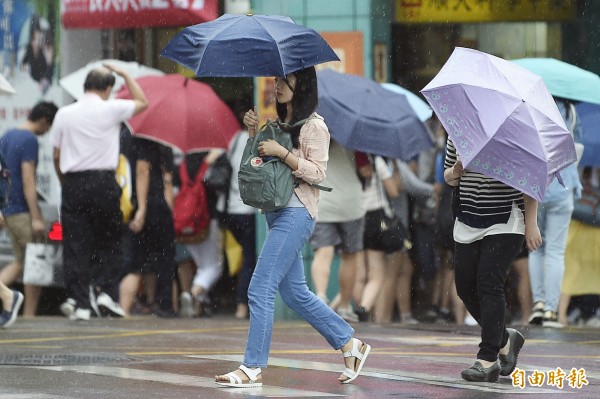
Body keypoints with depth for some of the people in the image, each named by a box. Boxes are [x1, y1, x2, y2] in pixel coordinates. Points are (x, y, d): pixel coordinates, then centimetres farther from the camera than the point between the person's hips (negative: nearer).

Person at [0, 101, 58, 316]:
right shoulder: (29, 141, -15)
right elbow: (28, 181, -20)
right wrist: (36, 218, -20)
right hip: (23, 210, -9)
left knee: (20, 262, 16)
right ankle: (29, 317, 3)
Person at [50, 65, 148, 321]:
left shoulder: (64, 114, 5)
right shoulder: (111, 109, -2)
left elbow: (56, 155, 7)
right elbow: (142, 102, 17)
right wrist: (124, 74, 24)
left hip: (73, 182, 2)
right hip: (103, 182, -2)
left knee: (75, 244, 2)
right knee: (110, 240, 13)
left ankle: (79, 302, -2)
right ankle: (109, 292, 0)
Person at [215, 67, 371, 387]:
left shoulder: (314, 126, -7)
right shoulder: (279, 124, 17)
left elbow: (316, 172, -13)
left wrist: (281, 152, -20)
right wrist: (254, 133, 8)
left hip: (296, 213, -10)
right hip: (276, 211, 10)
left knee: (261, 288, -13)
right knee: (294, 291, 12)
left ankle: (253, 369, -12)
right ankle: (350, 345, 21)